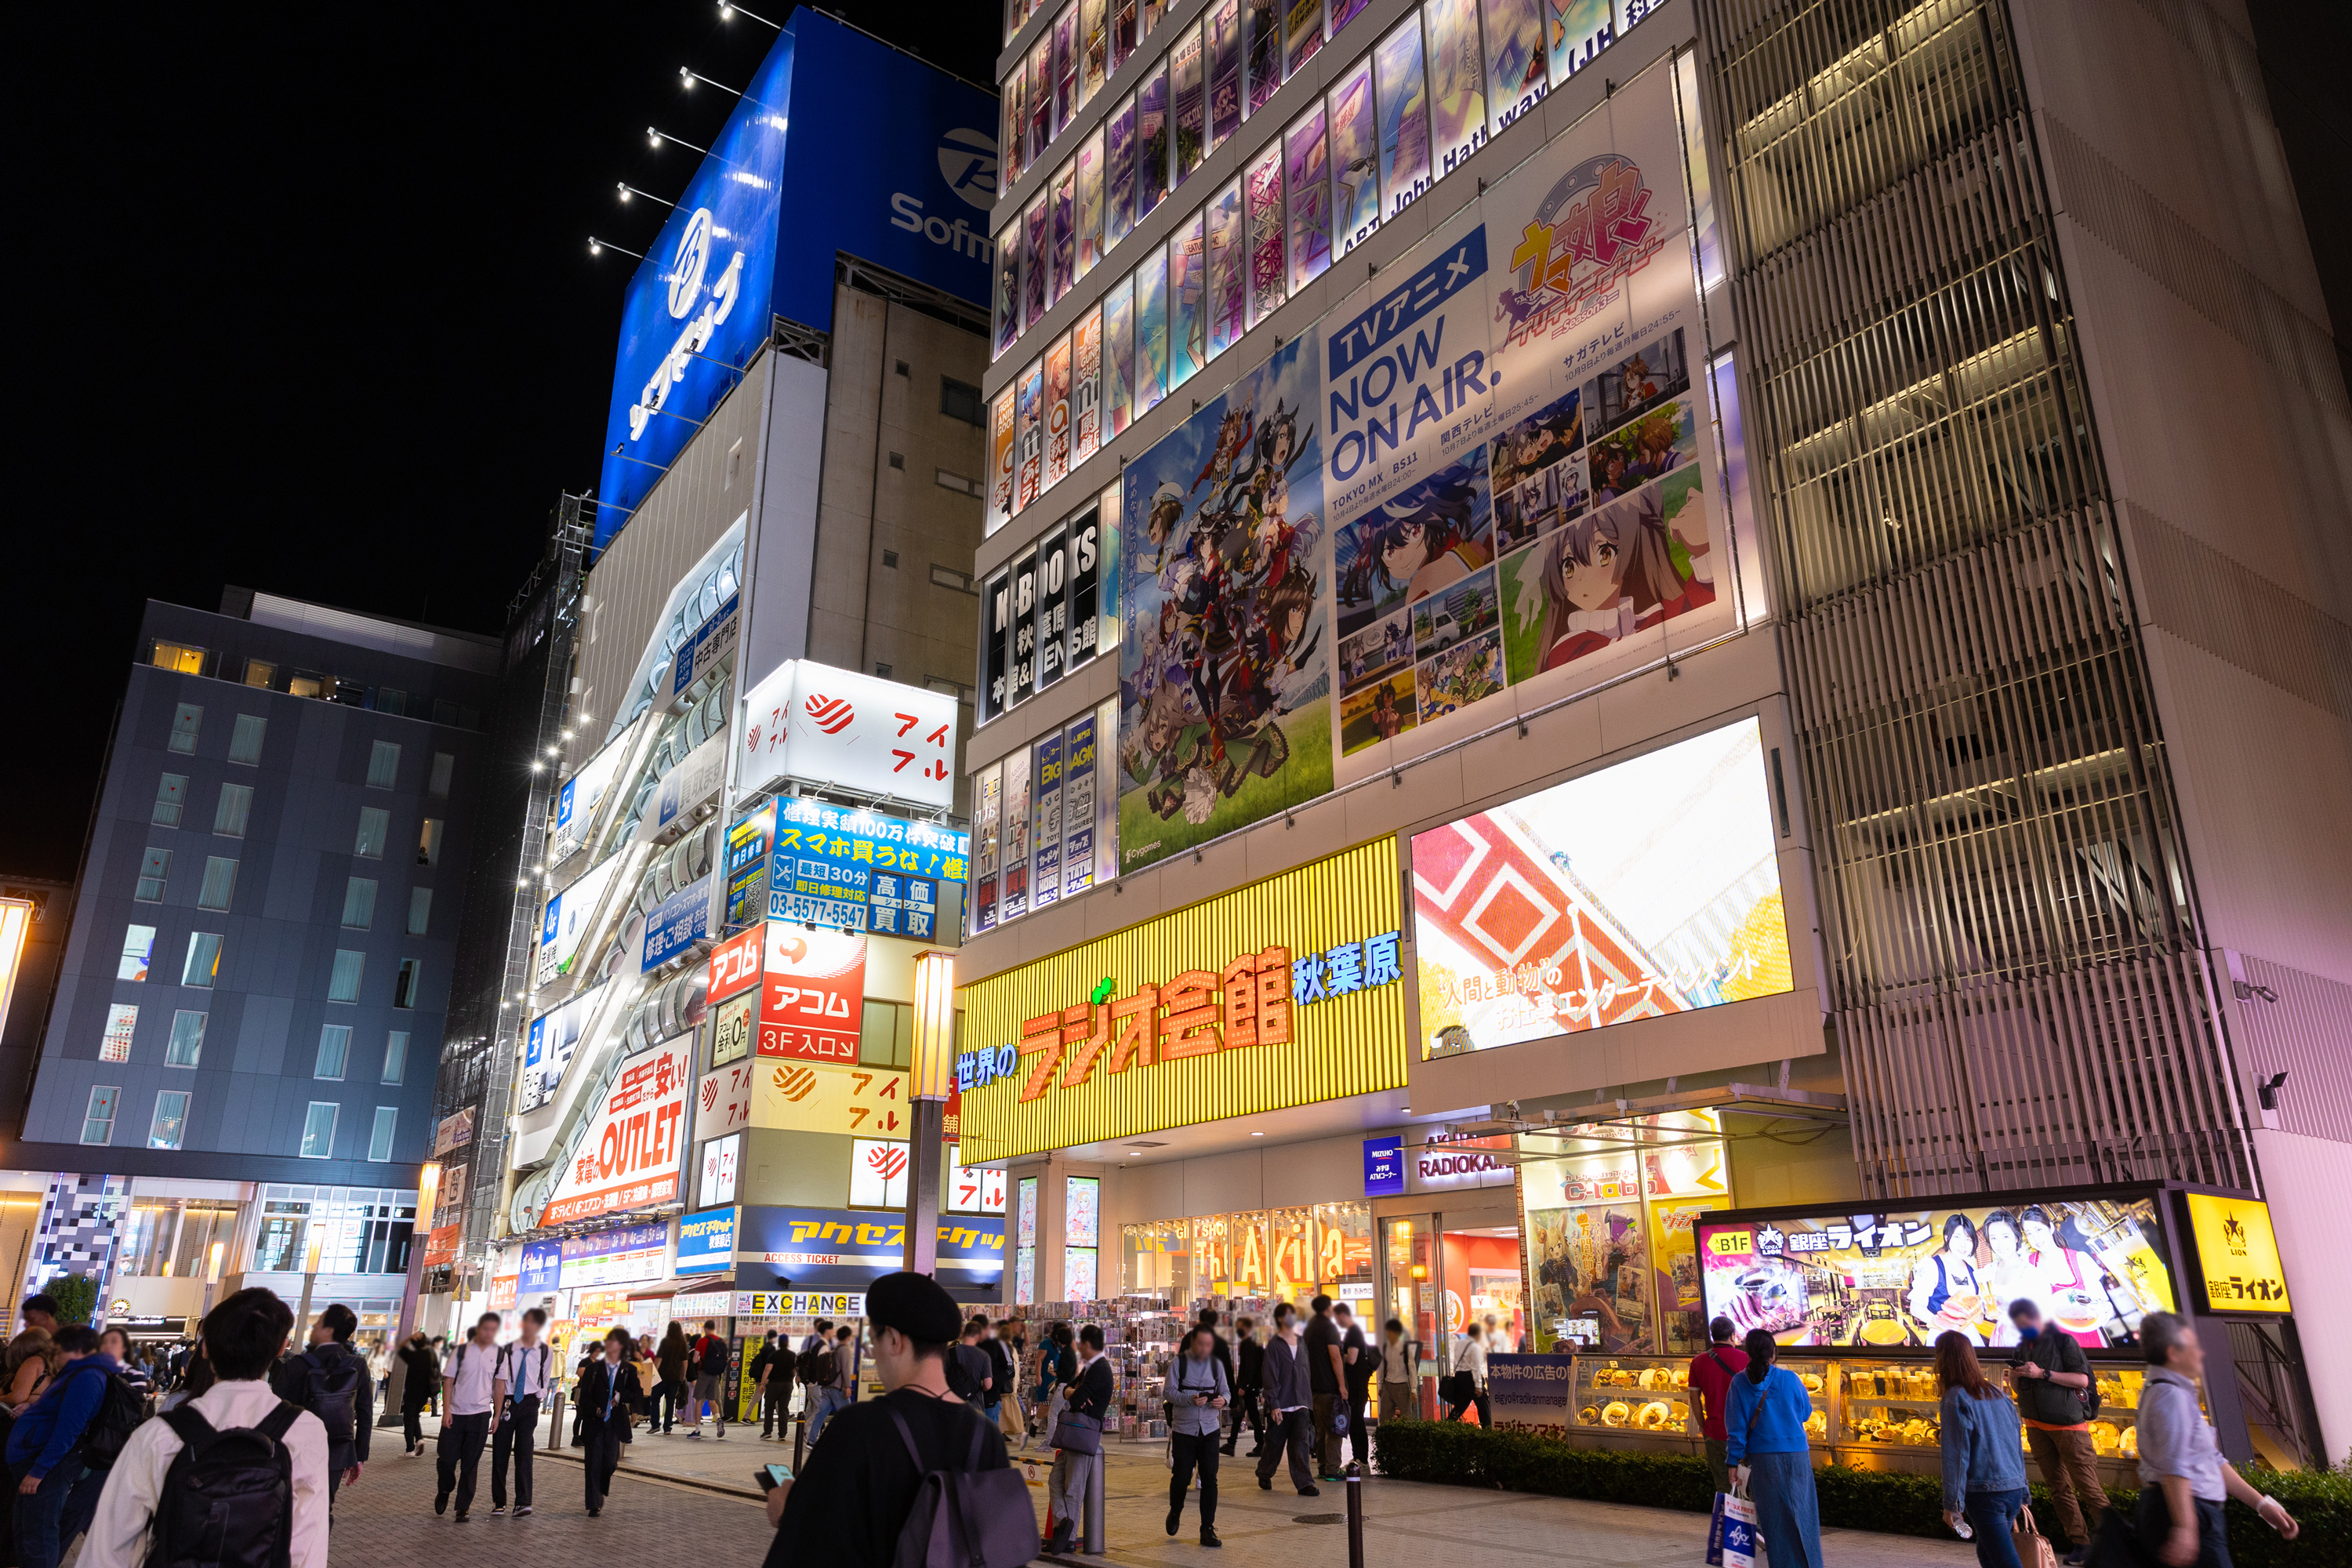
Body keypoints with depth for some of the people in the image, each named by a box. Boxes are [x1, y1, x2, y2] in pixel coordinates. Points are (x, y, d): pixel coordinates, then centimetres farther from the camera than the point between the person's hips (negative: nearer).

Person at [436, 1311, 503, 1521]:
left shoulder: (499, 1354, 2)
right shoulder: (461, 1351, -2)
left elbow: (499, 1386, 6)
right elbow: (448, 1381, 0)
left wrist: (497, 1415, 3)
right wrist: (446, 1410, -6)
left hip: (480, 1415, 0)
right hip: (455, 1413, 0)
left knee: (470, 1464, 3)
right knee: (447, 1458, 2)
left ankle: (464, 1508, 12)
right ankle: (444, 1491, 32)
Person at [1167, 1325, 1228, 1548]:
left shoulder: (1216, 1364, 5)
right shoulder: (1179, 1363, -5)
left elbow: (1226, 1390, 8)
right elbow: (1170, 1392, -9)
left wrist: (1223, 1399, -15)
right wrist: (1190, 1400, -25)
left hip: (1210, 1429, 2)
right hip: (1183, 1429, -2)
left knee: (1210, 1478, -2)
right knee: (1182, 1476, 0)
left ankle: (1207, 1530, 7)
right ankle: (1175, 1512, 31)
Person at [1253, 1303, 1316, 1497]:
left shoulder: (1301, 1342, 12)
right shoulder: (1274, 1345, -6)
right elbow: (1271, 1377, -10)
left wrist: (1309, 1400, 15)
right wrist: (1273, 1405, -15)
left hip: (1300, 1405, 4)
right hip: (1280, 1406, -4)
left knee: (1300, 1444, -8)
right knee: (1273, 1444, 8)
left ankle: (1304, 1483, -7)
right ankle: (1264, 1475, 31)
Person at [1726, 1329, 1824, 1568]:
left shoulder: (1740, 1383, -7)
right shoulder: (1789, 1379, -9)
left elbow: (1737, 1426, -6)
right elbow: (1805, 1411, 7)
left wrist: (1734, 1461, 0)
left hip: (1762, 1458, 0)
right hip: (1795, 1455, 0)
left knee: (1773, 1515, 10)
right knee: (1801, 1512, 13)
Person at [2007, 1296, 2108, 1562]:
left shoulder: (2063, 1341, -4)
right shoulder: (2021, 1348, 13)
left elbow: (2082, 1380, -12)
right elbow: (2017, 1389, 19)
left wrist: (2043, 1373, -19)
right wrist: (2014, 1377, -4)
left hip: (2069, 1425, -5)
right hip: (2036, 1427, 5)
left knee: (2087, 1486, -9)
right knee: (2059, 1488, 5)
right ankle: (2078, 1541, 10)